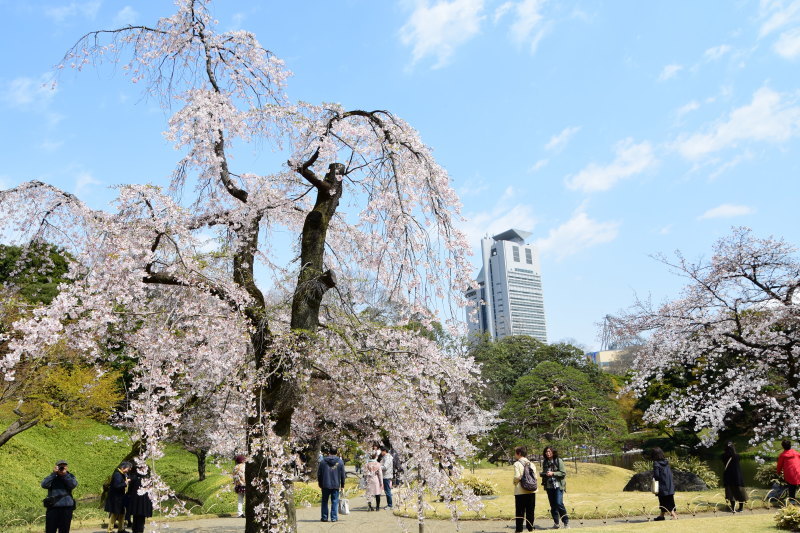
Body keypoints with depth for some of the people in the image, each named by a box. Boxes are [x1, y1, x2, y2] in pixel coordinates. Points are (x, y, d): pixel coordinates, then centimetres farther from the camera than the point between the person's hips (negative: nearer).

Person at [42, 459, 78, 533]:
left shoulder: (70, 477, 9)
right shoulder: (52, 477, 9)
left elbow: (73, 485, -10)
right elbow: (44, 485, -10)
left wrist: (65, 474, -13)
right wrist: (53, 473, -13)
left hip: (66, 508, 0)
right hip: (52, 507, 0)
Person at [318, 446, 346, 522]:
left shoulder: (323, 461, 1)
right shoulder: (340, 462, 1)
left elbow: (319, 474, 5)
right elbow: (342, 474, 4)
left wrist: (320, 484, 15)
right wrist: (342, 485, 12)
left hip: (325, 485, 0)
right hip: (336, 485, 0)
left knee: (324, 501, 11)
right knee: (335, 501, 5)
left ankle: (324, 517, 13)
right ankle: (334, 517, 3)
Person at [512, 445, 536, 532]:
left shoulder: (517, 464, -8)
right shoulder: (532, 464, 6)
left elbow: (517, 477, -16)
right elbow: (535, 477, 3)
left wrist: (514, 482, 3)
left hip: (520, 490, -4)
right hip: (531, 490, 4)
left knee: (520, 511, 3)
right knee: (530, 511, 11)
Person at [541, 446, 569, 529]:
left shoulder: (558, 461, -5)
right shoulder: (545, 462, 10)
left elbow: (563, 473, -9)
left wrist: (552, 473, -16)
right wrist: (544, 474, 0)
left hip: (558, 485, -5)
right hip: (549, 486, 5)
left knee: (559, 503, -14)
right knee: (552, 505, 8)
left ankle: (566, 522, -1)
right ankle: (556, 523, 18)